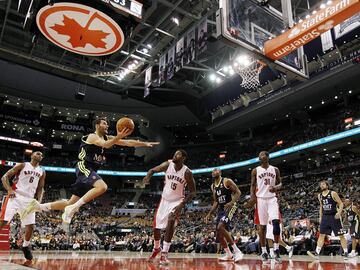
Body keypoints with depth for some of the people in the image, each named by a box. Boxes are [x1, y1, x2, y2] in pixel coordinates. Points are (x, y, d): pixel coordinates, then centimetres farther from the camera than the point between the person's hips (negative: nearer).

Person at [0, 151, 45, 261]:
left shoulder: (42, 172, 13)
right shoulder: (22, 165, 1)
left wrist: (39, 200, 4)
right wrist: (9, 190, -16)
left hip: (29, 199, 4)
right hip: (15, 196, -4)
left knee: (31, 225, 2)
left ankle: (26, 246, 25)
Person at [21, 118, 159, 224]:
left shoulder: (107, 137, 15)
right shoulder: (93, 136, -8)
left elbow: (127, 143, 11)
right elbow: (105, 145, -30)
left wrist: (145, 143, 5)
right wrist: (118, 137, -44)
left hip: (90, 171, 9)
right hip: (84, 168, -9)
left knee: (71, 203, 10)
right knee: (102, 186, -34)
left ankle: (39, 206, 19)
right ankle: (73, 208, -26)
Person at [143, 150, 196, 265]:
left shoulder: (187, 172, -20)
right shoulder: (168, 165, -13)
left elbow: (193, 192, -15)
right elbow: (153, 170, -2)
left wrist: (182, 204, -27)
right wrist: (148, 177, -25)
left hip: (177, 201, -4)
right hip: (165, 200, 4)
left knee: (171, 221, -30)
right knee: (156, 227, 8)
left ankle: (164, 253, -19)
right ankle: (156, 248, 38)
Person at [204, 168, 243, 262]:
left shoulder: (227, 181, -8)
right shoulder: (213, 186, 13)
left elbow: (238, 192, -12)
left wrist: (231, 202, -28)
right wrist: (210, 213, 10)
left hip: (229, 207, -8)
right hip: (221, 209, 8)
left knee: (221, 227, -27)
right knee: (219, 234, 6)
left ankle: (236, 251, -19)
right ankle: (229, 254, 22)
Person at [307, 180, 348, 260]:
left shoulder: (333, 193, -8)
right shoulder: (320, 196, 9)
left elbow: (341, 203, -7)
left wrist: (339, 212, -23)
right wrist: (320, 217, 17)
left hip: (334, 216, -5)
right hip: (325, 217, 5)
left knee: (341, 235, 3)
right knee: (321, 235, 0)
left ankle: (346, 252, 16)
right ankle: (316, 253, -2)